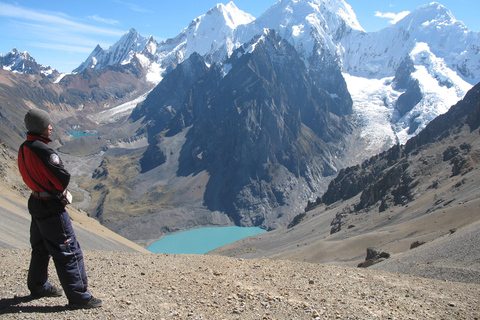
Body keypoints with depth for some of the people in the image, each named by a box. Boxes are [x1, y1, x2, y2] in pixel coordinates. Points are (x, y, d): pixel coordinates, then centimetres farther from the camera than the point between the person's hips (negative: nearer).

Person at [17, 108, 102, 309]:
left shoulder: (23, 149, 5)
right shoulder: (44, 151, -24)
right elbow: (63, 178, -22)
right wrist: (60, 191, -2)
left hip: (35, 203, 9)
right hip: (52, 207, -9)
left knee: (41, 248, 24)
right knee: (68, 252, -2)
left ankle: (38, 287, 40)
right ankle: (78, 297, 5)